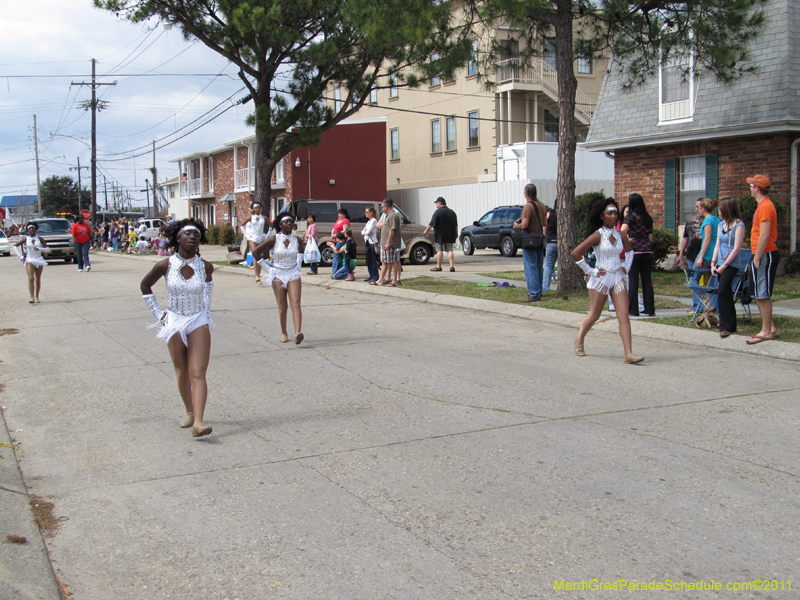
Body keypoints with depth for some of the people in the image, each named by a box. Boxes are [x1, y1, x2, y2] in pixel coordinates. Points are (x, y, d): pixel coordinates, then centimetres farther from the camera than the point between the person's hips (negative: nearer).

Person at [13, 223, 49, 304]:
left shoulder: (39, 239, 3)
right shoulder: (26, 239, 2)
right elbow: (15, 246, 8)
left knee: (38, 279, 5)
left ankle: (36, 297, 14)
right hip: (29, 260, -2)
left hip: (39, 260, 2)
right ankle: (32, 297, -22)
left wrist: (39, 249, -18)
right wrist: (20, 256, -1)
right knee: (31, 278, -15)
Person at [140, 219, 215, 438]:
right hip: (174, 323, 0)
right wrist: (157, 313, 4)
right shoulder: (166, 266, -11)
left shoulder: (205, 266, -7)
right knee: (182, 372, 12)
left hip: (199, 322, 0)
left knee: (198, 374, -10)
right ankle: (189, 411, 32)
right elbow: (145, 285, 7)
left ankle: (198, 422, -20)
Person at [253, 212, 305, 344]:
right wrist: (266, 267, -2)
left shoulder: (296, 240, 0)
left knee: (296, 304, -14)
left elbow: (302, 249, 23)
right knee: (282, 307, 3)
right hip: (278, 275, -1)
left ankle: (298, 333, -27)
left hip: (293, 274, 1)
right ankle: (283, 333, 20)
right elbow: (256, 252, -3)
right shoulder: (274, 240, -8)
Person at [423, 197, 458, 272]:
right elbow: (456, 225, 17)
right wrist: (456, 233, 26)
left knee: (439, 250, 2)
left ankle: (438, 266, 7)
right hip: (450, 235, 5)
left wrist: (426, 230, -4)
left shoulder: (438, 212, -11)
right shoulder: (452, 212, 10)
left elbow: (432, 224, -14)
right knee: (450, 250, 5)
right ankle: (452, 266, -6)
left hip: (440, 235, -5)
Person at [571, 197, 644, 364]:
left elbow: (629, 251, 27)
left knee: (624, 316, -6)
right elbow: (575, 253, -15)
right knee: (594, 315, 9)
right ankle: (579, 340, 35)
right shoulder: (598, 235, -11)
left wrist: (626, 266, 12)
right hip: (601, 279, -4)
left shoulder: (620, 234, 5)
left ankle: (629, 353, -10)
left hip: (618, 277, 4)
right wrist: (590, 271, -11)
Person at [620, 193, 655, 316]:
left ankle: (633, 310, -1)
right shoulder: (648, 218, 11)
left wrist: (627, 239, -6)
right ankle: (650, 310, 8)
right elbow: (650, 237, 13)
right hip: (647, 251, 5)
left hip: (634, 251, -5)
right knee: (647, 281, 7)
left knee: (633, 281, -1)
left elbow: (623, 230, -21)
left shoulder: (631, 216, -5)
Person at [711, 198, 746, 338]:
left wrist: (724, 265, -14)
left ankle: (725, 326, -14)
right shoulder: (721, 224, 13)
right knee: (726, 294, 10)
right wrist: (713, 263, 5)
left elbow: (737, 248, -14)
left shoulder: (738, 225, -10)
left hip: (731, 264, -8)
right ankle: (731, 326, 17)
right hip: (721, 264, 8)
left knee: (722, 292, -18)